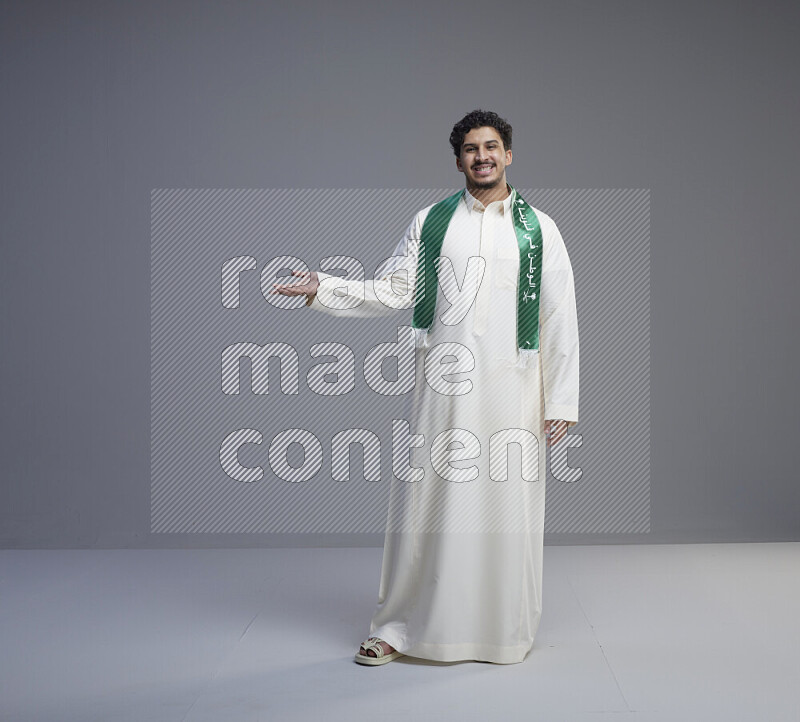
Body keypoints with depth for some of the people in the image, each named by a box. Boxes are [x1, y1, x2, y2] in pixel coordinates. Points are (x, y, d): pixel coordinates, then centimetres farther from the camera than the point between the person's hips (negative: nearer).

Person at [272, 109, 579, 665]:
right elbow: (392, 292, 10)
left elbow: (559, 320, 4)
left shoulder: (538, 229, 6)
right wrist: (322, 289, -3)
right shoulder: (431, 222, 10)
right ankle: (400, 628, 17)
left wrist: (560, 403, -1)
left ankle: (507, 632, 22)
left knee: (507, 507, 4)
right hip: (443, 388, 1)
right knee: (428, 500, 2)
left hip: (512, 389, 0)